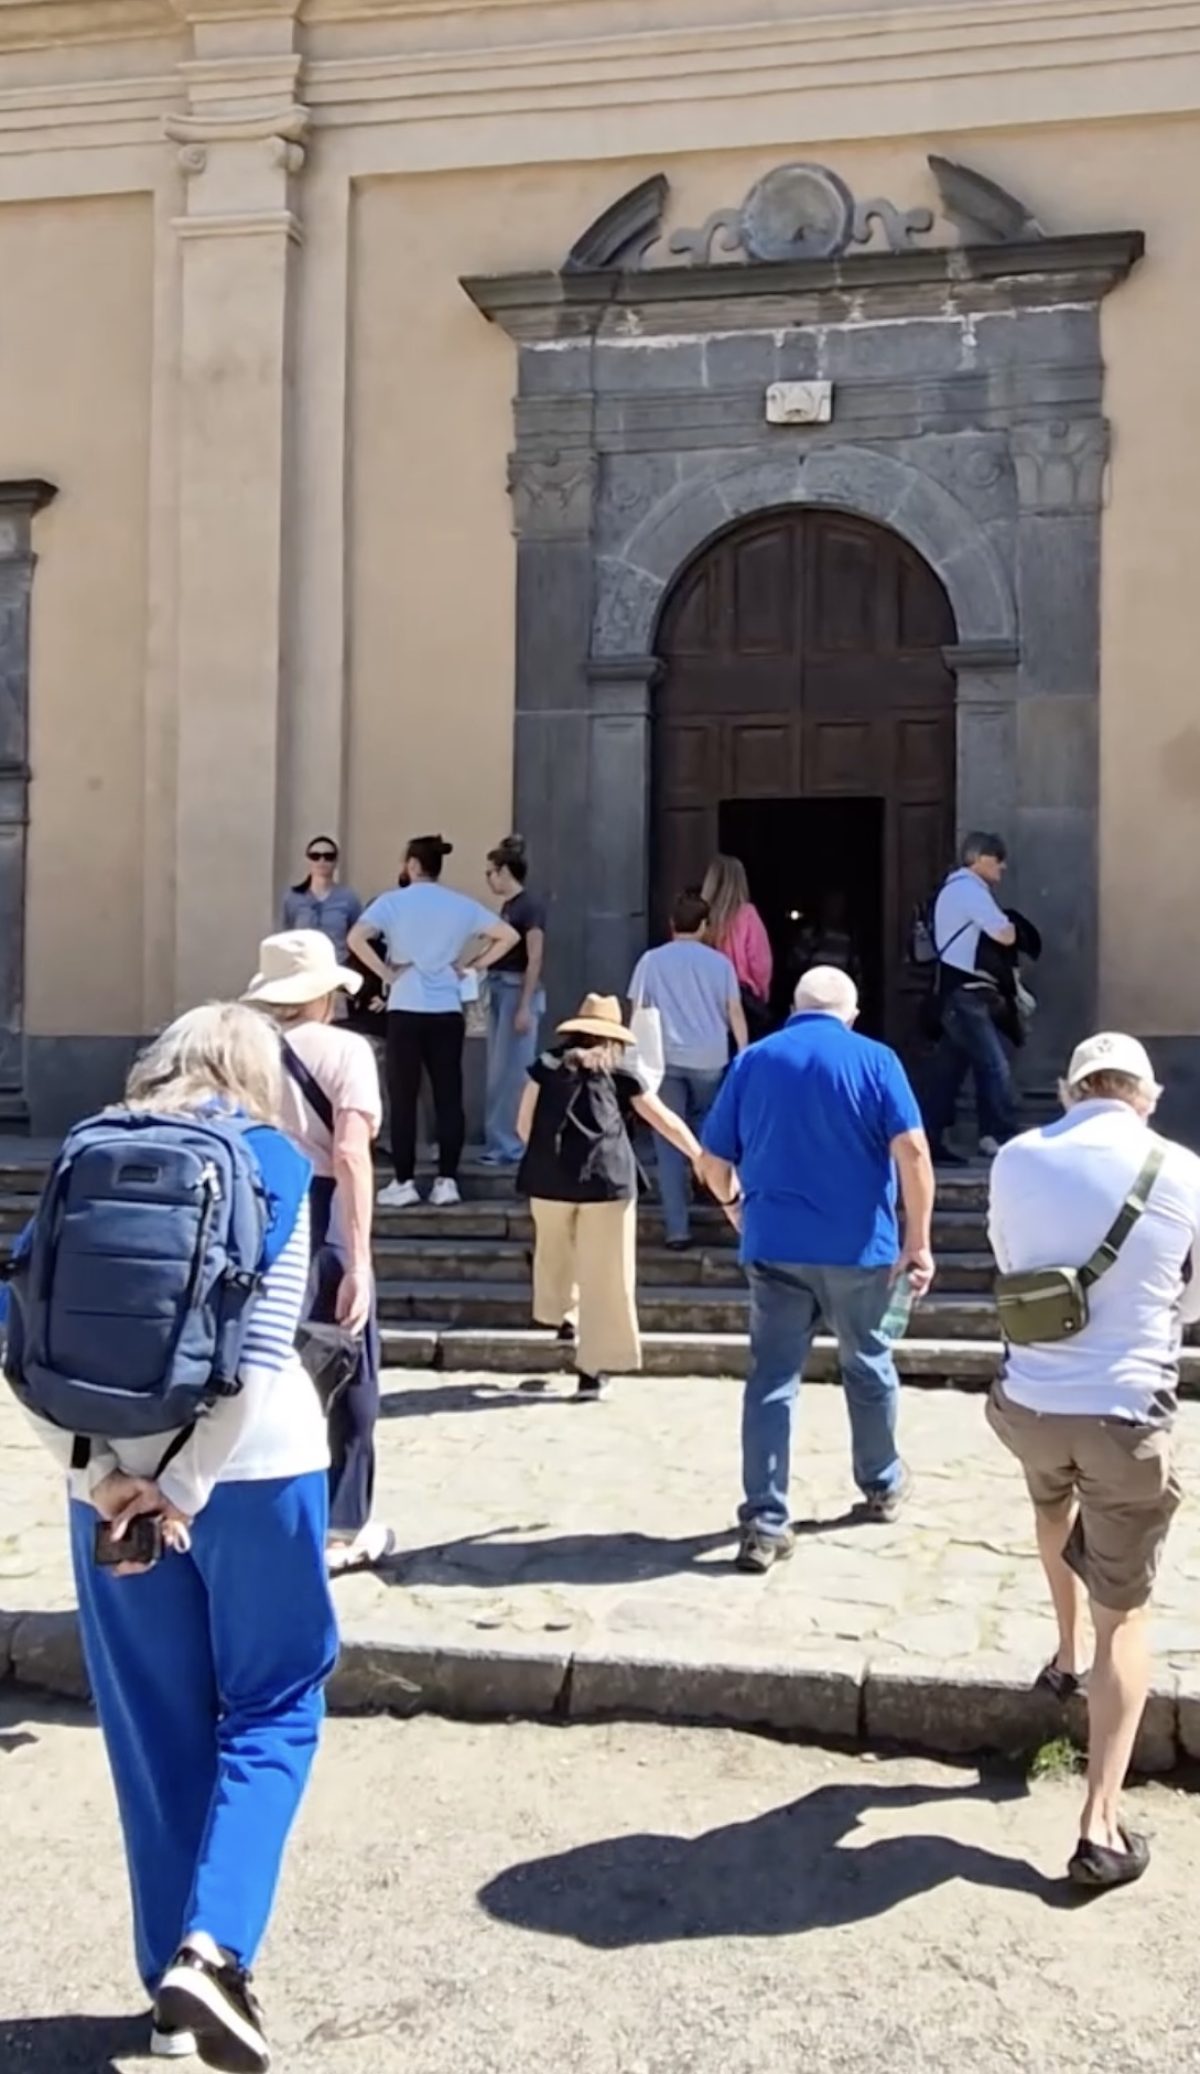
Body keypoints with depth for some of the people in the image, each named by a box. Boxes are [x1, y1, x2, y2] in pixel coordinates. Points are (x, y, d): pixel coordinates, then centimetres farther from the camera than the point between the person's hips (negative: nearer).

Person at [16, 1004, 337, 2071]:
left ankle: (174, 1978, 23)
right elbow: (261, 1354, -13)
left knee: (155, 1730, 14)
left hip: (115, 1479, 3)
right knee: (272, 1705, 12)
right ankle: (211, 1951, -3)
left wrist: (103, 1474, -5)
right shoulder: (270, 1167, -3)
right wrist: (185, 1490, -11)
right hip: (253, 1467, -3)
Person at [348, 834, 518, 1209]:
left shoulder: (393, 902, -1)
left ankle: (404, 1182, 4)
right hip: (447, 1012, 2)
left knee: (403, 1098, 4)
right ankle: (447, 1181, 5)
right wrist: (471, 966, 6)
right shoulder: (460, 905, 6)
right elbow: (508, 936, 3)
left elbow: (356, 938, -15)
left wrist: (385, 972, -6)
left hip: (406, 1010, -2)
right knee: (449, 1097, 5)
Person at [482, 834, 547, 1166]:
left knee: (512, 1072, -5)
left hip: (518, 991, -9)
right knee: (498, 1072, 11)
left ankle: (512, 1146, 0)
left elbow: (535, 959, -16)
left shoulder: (530, 905, -12)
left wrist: (525, 1006, -19)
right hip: (499, 990, 9)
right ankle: (500, 1143, 17)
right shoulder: (507, 906, 14)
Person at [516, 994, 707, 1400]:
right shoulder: (619, 1073, 13)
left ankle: (557, 1315, 46)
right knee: (604, 1276, 4)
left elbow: (524, 1126, 13)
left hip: (550, 1178, 2)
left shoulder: (546, 1065, 14)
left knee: (555, 1252, 28)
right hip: (606, 1179, -2)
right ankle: (593, 1367, 5)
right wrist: (701, 1157, 30)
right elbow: (666, 1122, 19)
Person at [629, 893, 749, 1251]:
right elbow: (735, 1011, 3)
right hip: (710, 1058, 1)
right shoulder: (719, 962, 6)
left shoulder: (651, 960, 4)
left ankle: (677, 1228, -3)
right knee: (703, 1124, 29)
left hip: (665, 1058, -1)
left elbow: (638, 1014, 0)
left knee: (670, 1142, 0)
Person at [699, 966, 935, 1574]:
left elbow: (713, 1163, 6)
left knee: (771, 1380, 3)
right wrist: (918, 1240, -8)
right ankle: (882, 1485, 37)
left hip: (773, 1245, 1)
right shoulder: (874, 1060, -1)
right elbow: (912, 1150, -13)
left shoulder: (752, 1061, 5)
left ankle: (765, 1523, -3)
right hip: (858, 1245, -1)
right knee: (868, 1366, 19)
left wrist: (736, 1203, 26)